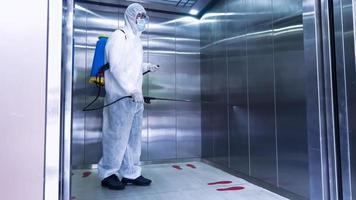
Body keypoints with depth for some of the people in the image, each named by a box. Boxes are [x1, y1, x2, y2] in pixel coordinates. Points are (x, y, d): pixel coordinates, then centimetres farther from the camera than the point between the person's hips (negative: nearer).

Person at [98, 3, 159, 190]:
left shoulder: (136, 39, 21)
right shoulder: (119, 36, -4)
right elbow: (116, 66, -14)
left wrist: (147, 67, 12)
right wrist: (132, 90, -18)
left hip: (135, 96, 9)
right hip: (120, 96, -8)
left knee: (134, 136, 10)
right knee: (117, 135, -2)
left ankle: (131, 173, 20)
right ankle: (107, 174, 14)